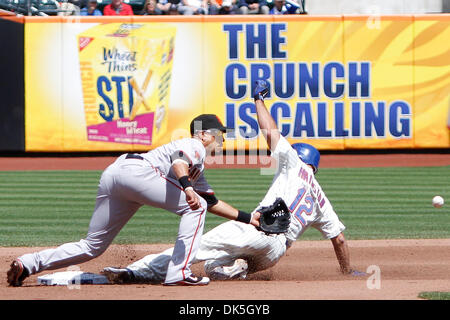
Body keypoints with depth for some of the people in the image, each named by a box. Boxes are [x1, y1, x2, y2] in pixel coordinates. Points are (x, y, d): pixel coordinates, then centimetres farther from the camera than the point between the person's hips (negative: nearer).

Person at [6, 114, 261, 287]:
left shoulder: (198, 171, 37)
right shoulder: (195, 147, 8)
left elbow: (211, 201, 41)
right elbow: (178, 159, -15)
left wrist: (246, 218, 40)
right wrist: (186, 186, -34)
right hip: (134, 169, -9)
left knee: (91, 247, 9)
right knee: (194, 207, -8)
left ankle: (28, 264, 1)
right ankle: (180, 272, -17)